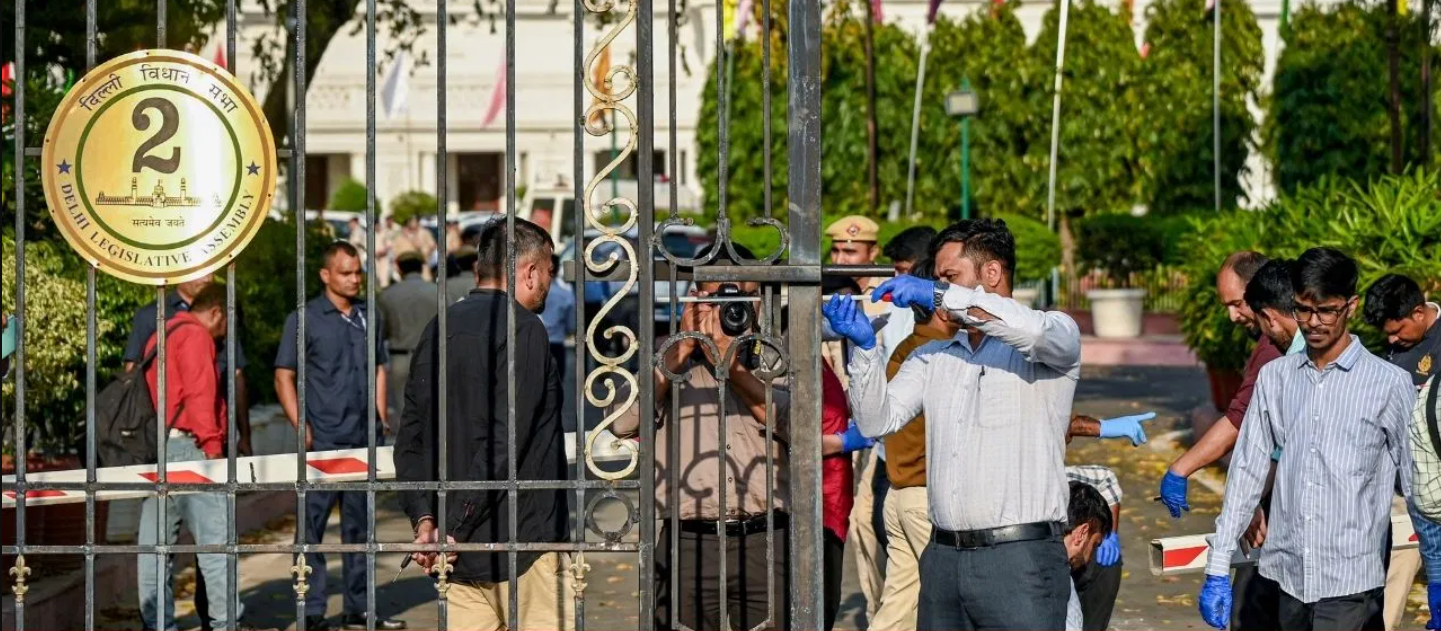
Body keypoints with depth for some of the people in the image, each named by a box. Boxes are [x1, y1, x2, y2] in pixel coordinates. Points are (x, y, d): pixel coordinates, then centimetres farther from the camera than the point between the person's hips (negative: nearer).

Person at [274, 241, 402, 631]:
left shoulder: (369, 316, 11)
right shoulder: (304, 319, -4)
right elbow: (283, 378, -4)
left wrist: (381, 421, 11)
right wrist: (301, 427, -12)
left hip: (364, 439, 5)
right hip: (323, 440, -5)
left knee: (360, 523, 12)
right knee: (311, 524, -3)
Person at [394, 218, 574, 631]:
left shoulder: (439, 330, 14)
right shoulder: (522, 328, -11)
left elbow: (411, 439, 12)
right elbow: (505, 439, -19)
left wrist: (424, 518, 2)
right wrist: (456, 529, -16)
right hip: (523, 544, -7)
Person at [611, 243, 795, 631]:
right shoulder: (669, 359, 13)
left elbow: (795, 425, -7)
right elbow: (623, 423, -4)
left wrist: (731, 365, -6)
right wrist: (681, 350, -2)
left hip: (765, 541, 0)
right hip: (688, 544, 0)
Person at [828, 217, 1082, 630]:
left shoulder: (1057, 335, 2)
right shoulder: (932, 358, 18)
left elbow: (1041, 332, -23)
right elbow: (878, 421, 6)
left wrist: (942, 297, -22)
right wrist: (865, 346, -9)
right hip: (943, 557, 5)